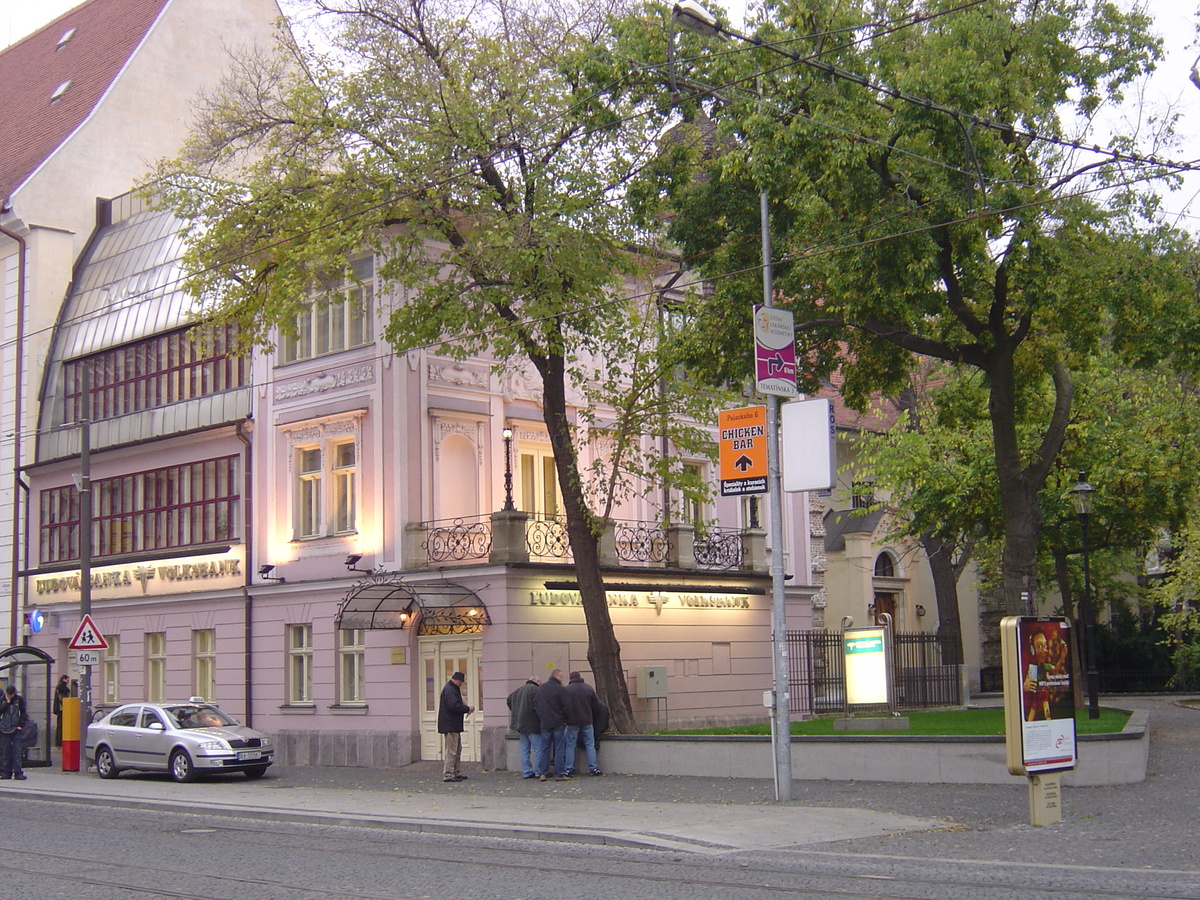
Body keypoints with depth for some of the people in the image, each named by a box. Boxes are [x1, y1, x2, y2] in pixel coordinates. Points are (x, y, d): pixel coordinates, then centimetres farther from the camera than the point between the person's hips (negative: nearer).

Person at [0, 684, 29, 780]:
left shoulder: (19, 699, 2)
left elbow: (23, 713, 6)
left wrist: (21, 725, -2)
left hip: (16, 729, -1)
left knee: (17, 751, -6)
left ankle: (18, 772, -7)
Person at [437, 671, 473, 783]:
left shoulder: (452, 689, 19)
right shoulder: (449, 690, -16)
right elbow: (454, 706, -25)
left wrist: (466, 708, 8)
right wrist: (468, 709, -15)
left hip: (454, 726, 11)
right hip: (450, 726, -11)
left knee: (457, 749, 17)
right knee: (451, 750, -8)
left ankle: (455, 772, 23)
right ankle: (448, 775, -6)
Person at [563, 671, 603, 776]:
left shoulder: (566, 689, -6)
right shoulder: (589, 688, 1)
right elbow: (597, 705, 5)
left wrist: (567, 718, 10)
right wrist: (592, 718, 19)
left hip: (572, 721, -1)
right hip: (587, 721, 1)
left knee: (570, 746, 6)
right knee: (590, 745, 8)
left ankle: (569, 769, 4)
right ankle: (593, 768, 5)